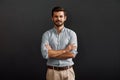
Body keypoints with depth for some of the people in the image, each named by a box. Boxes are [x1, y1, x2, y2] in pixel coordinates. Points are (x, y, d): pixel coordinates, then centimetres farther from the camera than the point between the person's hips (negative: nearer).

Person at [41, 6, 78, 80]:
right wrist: (65, 50, -13)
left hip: (68, 71, 0)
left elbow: (72, 54, -12)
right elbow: (45, 54, -14)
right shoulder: (47, 34, 1)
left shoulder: (71, 33, 0)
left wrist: (52, 53, -11)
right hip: (52, 71, 0)